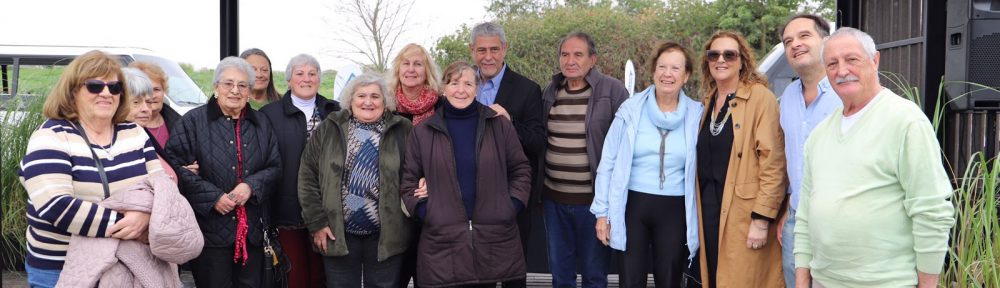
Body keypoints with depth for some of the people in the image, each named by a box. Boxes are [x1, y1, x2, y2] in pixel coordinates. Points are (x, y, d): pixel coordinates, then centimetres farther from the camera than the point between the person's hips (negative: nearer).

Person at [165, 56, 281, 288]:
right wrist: (213, 197, -15)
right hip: (210, 227, -4)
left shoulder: (261, 123, 12)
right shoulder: (194, 121, -2)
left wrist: (251, 186, -9)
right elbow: (175, 165, -8)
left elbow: (274, 166, 11)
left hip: (251, 229, 4)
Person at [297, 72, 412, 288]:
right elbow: (308, 176, 3)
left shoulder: (403, 131, 2)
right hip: (338, 234, 1)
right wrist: (316, 222, -3)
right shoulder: (329, 130, 4)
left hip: (386, 236, 0)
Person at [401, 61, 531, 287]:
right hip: (443, 242, 0)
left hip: (493, 240, 1)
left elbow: (521, 170, 9)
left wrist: (512, 206, -2)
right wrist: (423, 211, -4)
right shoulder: (422, 132, 5)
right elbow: (408, 179, 9)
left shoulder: (500, 125, 5)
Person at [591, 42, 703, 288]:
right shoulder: (631, 110, -3)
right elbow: (608, 163, 0)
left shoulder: (697, 115, -1)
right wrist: (602, 212, -1)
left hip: (674, 211, 1)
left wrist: (696, 218, 3)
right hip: (633, 206, 0)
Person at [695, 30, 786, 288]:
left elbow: (773, 163, -14)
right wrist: (697, 212, 10)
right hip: (709, 210, 6)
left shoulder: (760, 97, -9)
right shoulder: (708, 101, 11)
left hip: (744, 213, -6)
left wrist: (762, 219, -18)